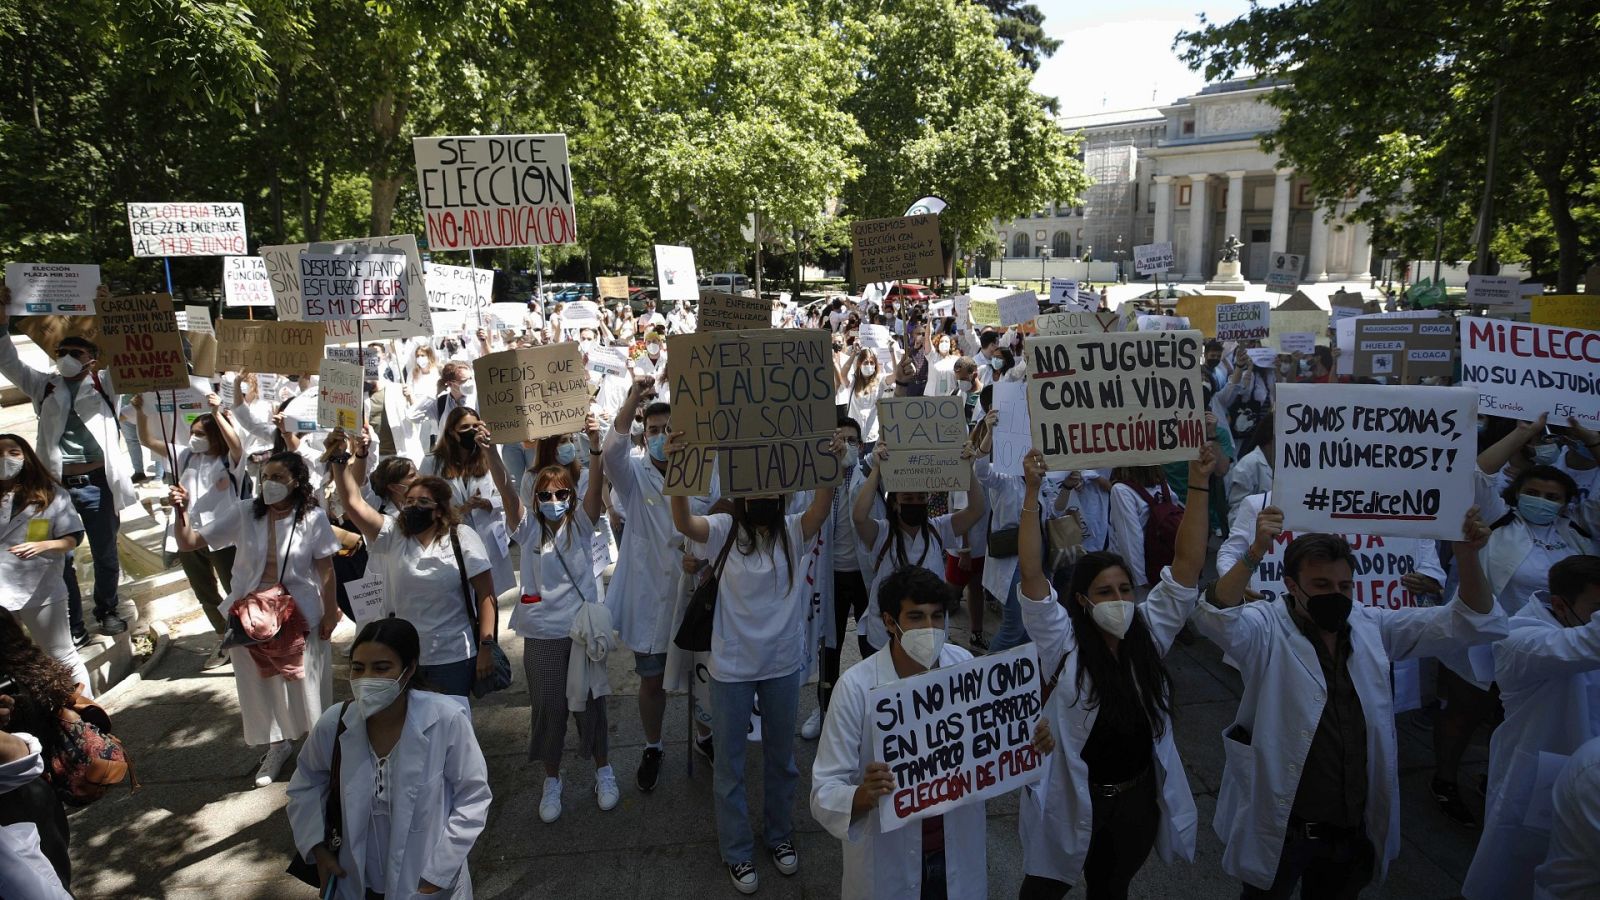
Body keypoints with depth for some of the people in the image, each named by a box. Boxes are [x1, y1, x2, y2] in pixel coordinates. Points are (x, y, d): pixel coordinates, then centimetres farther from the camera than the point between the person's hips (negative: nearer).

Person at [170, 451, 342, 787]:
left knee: (304, 682, 10)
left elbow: (325, 569, -7)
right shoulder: (243, 512, -9)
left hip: (299, 614, -2)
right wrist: (181, 510, -26)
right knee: (261, 682, 14)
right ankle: (278, 746, 36)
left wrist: (330, 612, -6)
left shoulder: (312, 518, -12)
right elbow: (189, 542, -9)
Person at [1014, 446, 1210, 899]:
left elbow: (1187, 564, -11)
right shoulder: (1062, 642, -14)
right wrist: (1033, 494, -32)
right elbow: (1032, 574, -26)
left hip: (1138, 798, 3)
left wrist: (1198, 485, -18)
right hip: (1071, 799, -3)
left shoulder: (1150, 632, -3)